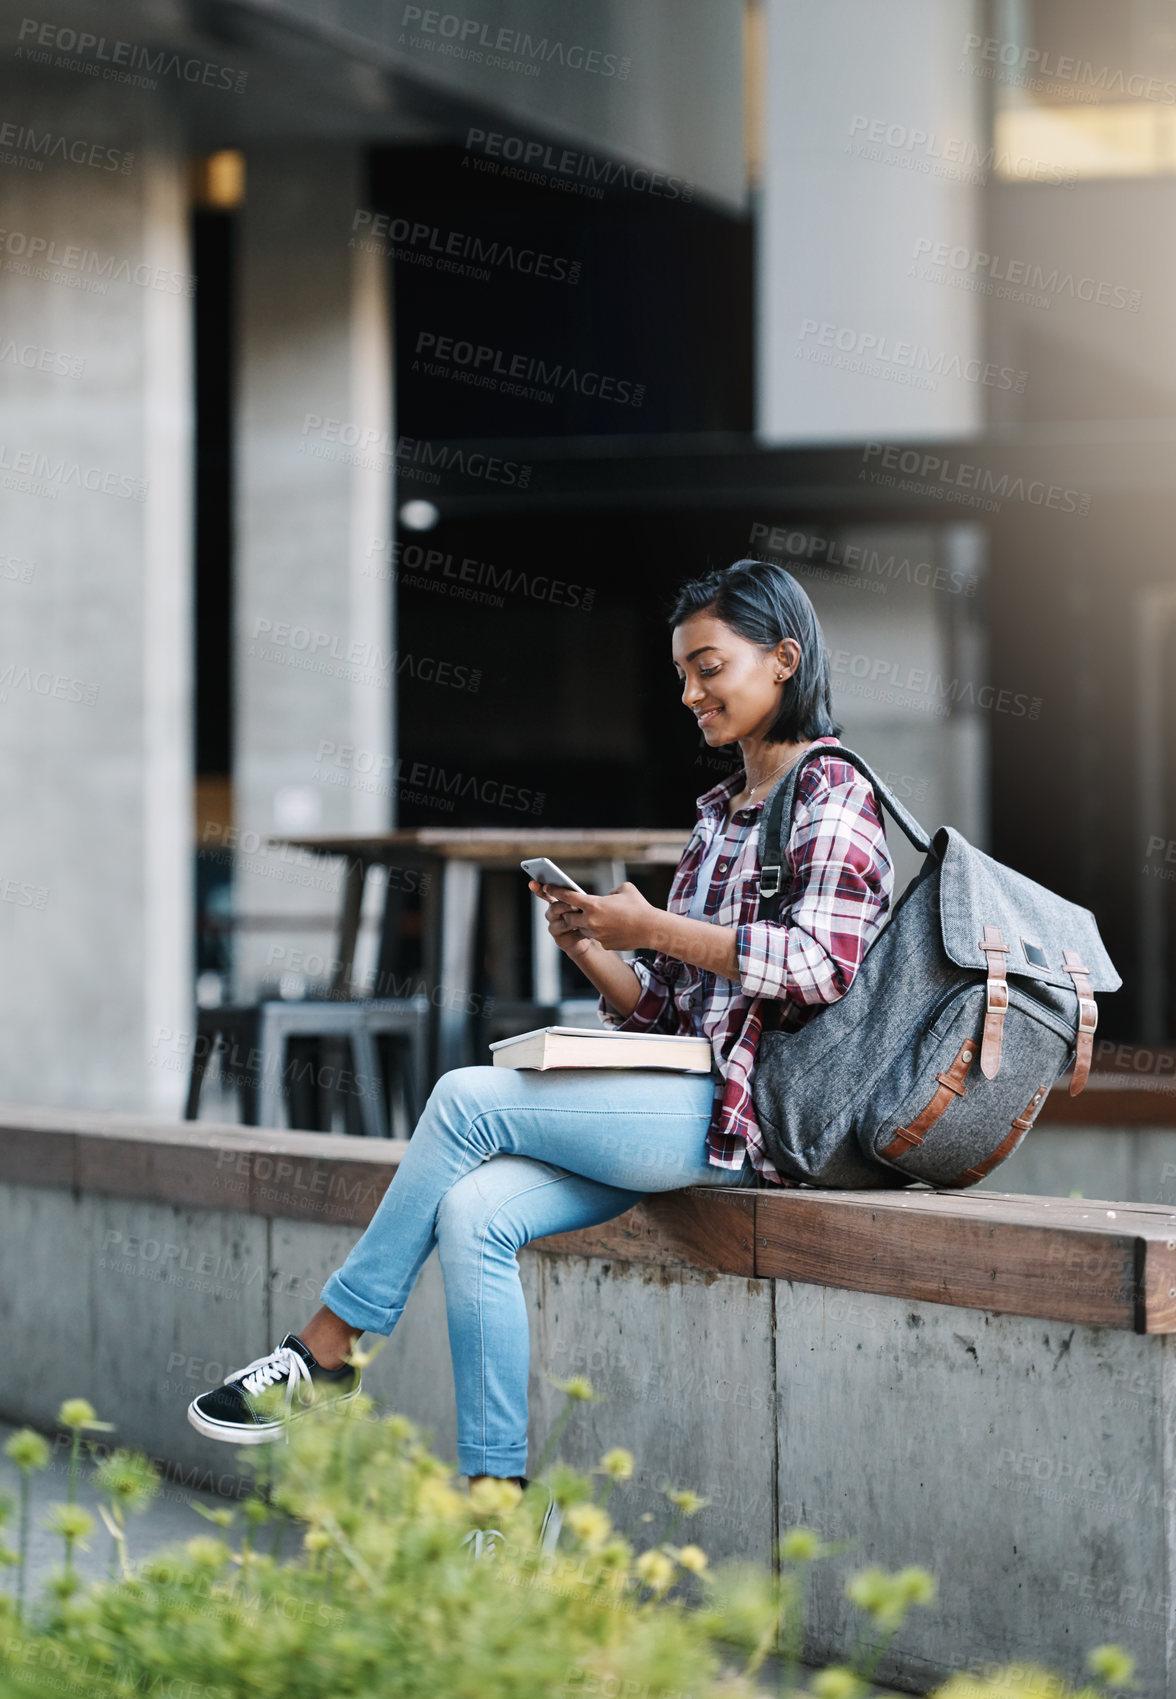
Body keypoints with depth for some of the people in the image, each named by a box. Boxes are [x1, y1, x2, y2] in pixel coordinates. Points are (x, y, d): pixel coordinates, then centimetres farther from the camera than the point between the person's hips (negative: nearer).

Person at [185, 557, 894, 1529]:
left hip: (755, 1113, -8)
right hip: (684, 1101, 8)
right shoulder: (719, 812, 24)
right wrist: (593, 951, 1)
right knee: (474, 1211, -15)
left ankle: (326, 1353, -5)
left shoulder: (832, 793, -2)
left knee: (467, 1100, -16)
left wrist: (650, 928, -15)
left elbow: (822, 965, -18)